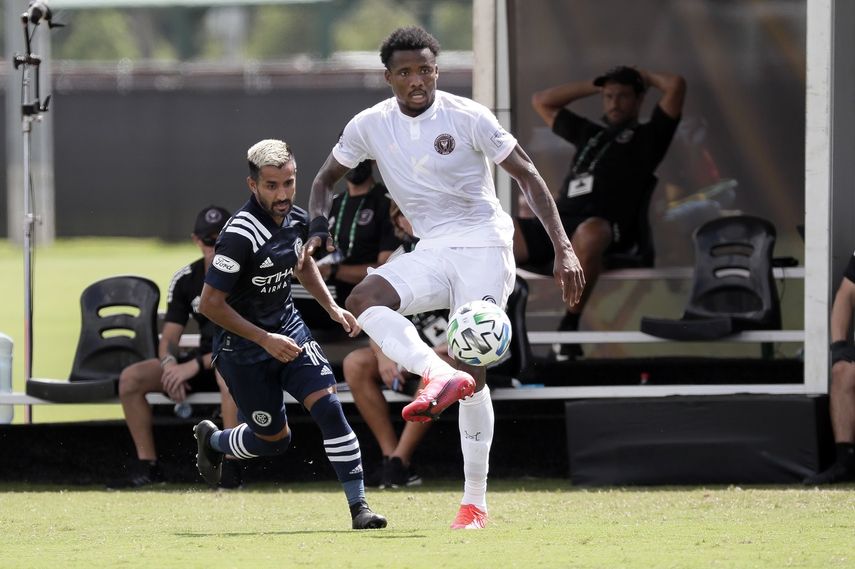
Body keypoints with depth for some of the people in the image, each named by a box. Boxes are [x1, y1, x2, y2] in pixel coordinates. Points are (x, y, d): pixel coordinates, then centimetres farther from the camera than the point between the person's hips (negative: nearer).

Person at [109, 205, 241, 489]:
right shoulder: (185, 279, 3)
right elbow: (169, 338, 4)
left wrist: (196, 365, -27)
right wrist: (169, 365, -21)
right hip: (203, 361, 6)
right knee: (130, 378, -11)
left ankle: (231, 466, -42)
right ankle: (147, 466, -5)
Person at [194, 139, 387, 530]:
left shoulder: (296, 220, -2)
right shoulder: (240, 236, -27)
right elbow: (211, 304, -23)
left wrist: (332, 308, 11)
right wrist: (265, 339, -24)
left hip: (288, 329, 6)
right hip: (242, 347, -6)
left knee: (328, 406, -14)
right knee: (275, 439, 6)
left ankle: (359, 506, -12)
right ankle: (211, 440, 38)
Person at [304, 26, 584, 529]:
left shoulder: (469, 118, -10)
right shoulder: (370, 126, 1)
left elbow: (528, 175, -5)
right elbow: (327, 178, 15)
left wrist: (563, 248, -12)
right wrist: (319, 228, -5)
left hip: (483, 248, -4)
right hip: (431, 252, 4)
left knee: (473, 376, -9)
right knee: (363, 299, -28)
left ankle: (475, 501, -2)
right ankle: (438, 375, -44)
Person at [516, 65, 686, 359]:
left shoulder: (647, 136, 19)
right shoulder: (589, 134, 35)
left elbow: (675, 85, 8)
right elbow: (542, 102, 44)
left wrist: (645, 78, 27)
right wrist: (595, 85, 39)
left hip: (606, 226, -6)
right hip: (557, 221, 6)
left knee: (589, 232, -44)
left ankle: (570, 325, -35)